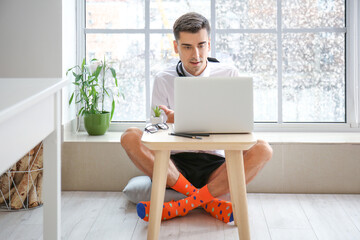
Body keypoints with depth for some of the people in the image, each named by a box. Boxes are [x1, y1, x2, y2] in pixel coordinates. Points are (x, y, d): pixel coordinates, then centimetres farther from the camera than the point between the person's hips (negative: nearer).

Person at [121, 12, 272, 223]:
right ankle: (209, 202, -26)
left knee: (263, 149, -28)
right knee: (131, 137, -24)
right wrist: (170, 121, -20)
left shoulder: (229, 75, 5)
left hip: (216, 163, 0)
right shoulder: (164, 80, 6)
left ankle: (181, 206, -31)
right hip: (176, 162, 1)